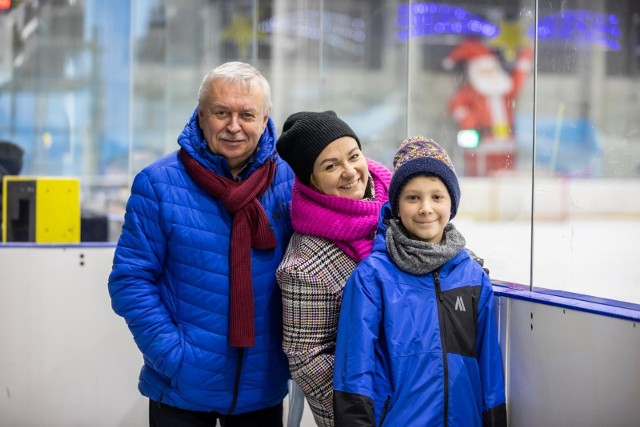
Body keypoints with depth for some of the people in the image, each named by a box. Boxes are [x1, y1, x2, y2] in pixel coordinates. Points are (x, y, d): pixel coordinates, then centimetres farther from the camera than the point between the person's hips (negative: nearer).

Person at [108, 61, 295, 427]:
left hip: (264, 386, 2)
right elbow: (131, 280, -8)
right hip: (182, 390, -2)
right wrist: (173, 357, -15)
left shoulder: (288, 182, -2)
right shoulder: (159, 184, -8)